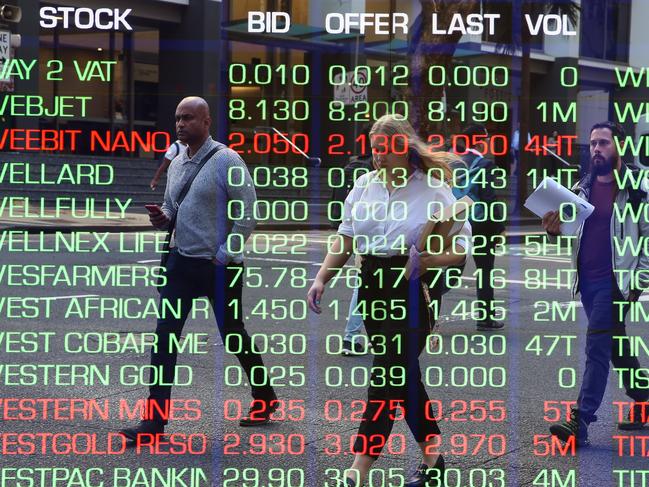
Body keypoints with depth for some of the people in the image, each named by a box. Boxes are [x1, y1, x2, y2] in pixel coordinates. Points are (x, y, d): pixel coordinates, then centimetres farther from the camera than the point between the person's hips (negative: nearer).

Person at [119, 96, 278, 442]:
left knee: (233, 335, 9)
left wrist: (224, 257, -14)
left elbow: (247, 213, -14)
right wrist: (162, 218, -1)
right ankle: (155, 420, 0)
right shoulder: (177, 163, 10)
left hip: (219, 267, -6)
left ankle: (264, 399, 32)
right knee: (165, 335, -3)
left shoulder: (226, 161, -11)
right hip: (182, 261, 6)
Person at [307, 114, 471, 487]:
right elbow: (346, 241, 15)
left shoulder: (434, 190, -8)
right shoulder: (364, 186, 7)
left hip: (413, 290, -6)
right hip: (373, 285, 6)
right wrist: (321, 278, 5)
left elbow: (461, 248, -9)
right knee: (402, 376, 12)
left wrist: (428, 260, -27)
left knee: (387, 377, -8)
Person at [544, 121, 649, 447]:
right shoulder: (583, 187, 10)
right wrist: (555, 228, -4)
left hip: (616, 281, -6)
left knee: (597, 347, -10)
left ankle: (580, 421, -11)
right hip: (588, 280, 6)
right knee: (616, 346, 16)